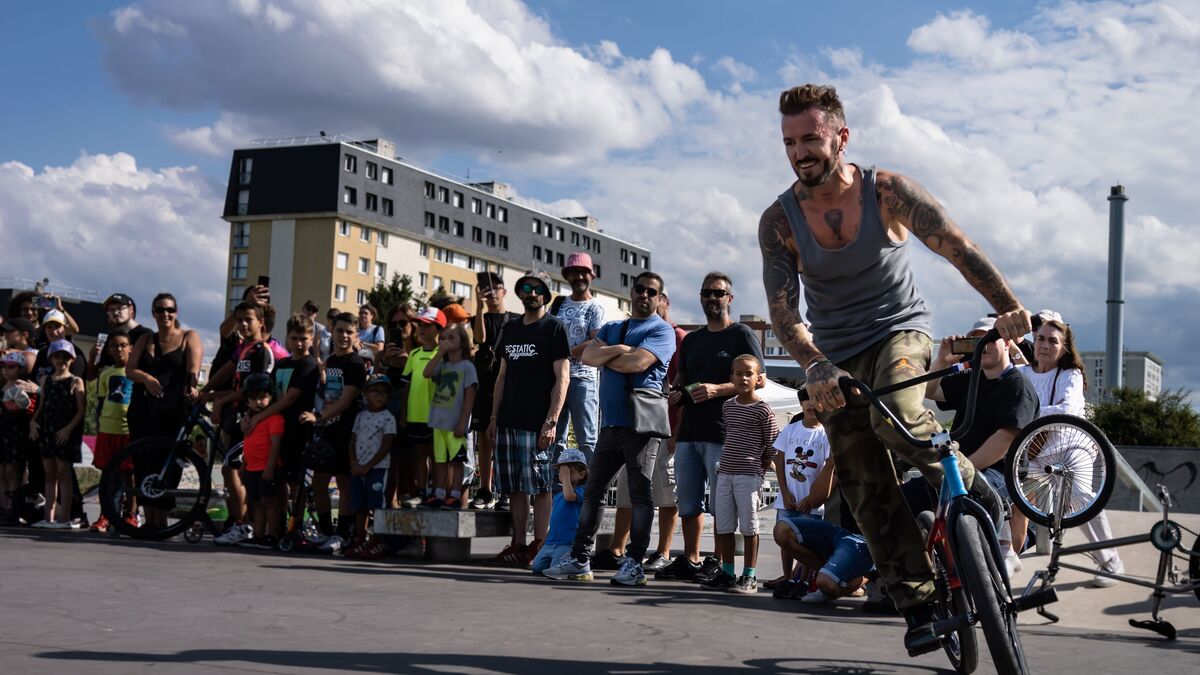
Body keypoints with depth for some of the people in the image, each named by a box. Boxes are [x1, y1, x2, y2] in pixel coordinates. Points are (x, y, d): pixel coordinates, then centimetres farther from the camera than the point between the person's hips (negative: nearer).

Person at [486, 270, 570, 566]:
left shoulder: (553, 328, -2)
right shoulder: (510, 328, 17)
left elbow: (562, 378, -8)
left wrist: (551, 421, -15)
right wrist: (494, 417, 14)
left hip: (537, 424, -6)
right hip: (508, 421, 6)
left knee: (539, 486, -3)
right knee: (515, 488, 8)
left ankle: (538, 546, 0)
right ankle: (518, 545, 13)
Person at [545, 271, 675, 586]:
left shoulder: (661, 330, 0)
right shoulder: (612, 328, 21)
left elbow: (637, 362, -16)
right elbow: (588, 356, 5)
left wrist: (605, 356, -1)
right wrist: (619, 349, -9)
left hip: (642, 422, -7)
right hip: (611, 422, 7)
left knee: (640, 492, -4)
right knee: (593, 490, 9)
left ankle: (634, 562, 0)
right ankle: (579, 558, 15)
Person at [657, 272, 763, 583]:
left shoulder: (741, 335, 1)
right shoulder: (691, 340, 22)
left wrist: (717, 389, -18)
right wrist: (676, 392, 7)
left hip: (723, 432, -7)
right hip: (688, 430, 7)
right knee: (687, 500, 9)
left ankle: (720, 563, 0)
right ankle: (690, 560, 16)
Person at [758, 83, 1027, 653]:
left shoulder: (886, 190, -13)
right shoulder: (778, 221, -10)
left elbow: (957, 247, -12)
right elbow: (782, 309, -14)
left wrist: (1008, 307, -23)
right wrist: (816, 368, -31)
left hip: (900, 331, -3)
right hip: (837, 356, 3)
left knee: (896, 417, -35)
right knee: (868, 492, -2)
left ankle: (974, 493, -8)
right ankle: (917, 603, 7)